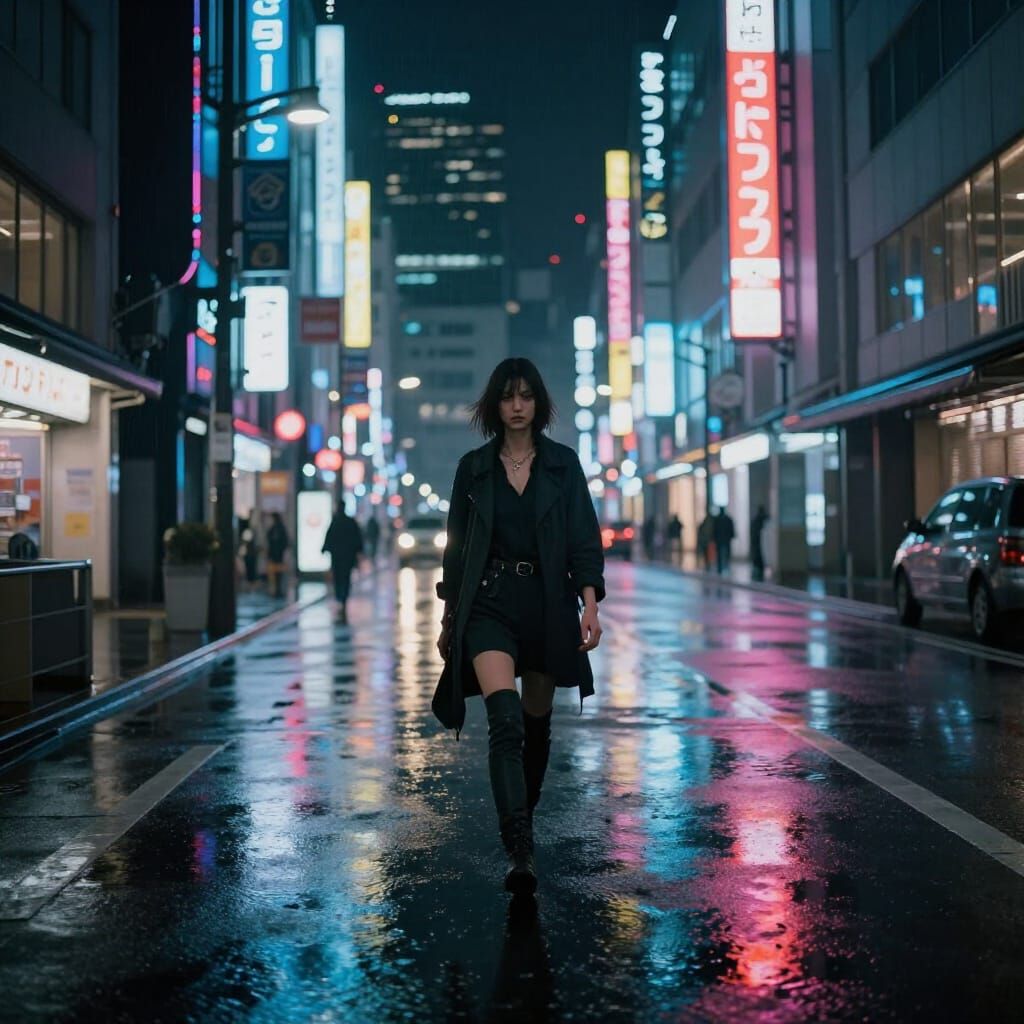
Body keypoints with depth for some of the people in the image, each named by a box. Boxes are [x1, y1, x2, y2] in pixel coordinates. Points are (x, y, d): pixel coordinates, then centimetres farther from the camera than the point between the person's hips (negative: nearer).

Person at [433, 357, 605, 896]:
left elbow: (584, 538, 0)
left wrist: (590, 604, -12)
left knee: (536, 724, 12)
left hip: (548, 604, 1)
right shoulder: (473, 467, 5)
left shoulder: (563, 463, 4)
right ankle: (520, 852, -24)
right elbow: (457, 545, 10)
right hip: (488, 603, -1)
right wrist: (448, 618, 13)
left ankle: (522, 825, 34)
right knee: (505, 719, -20)